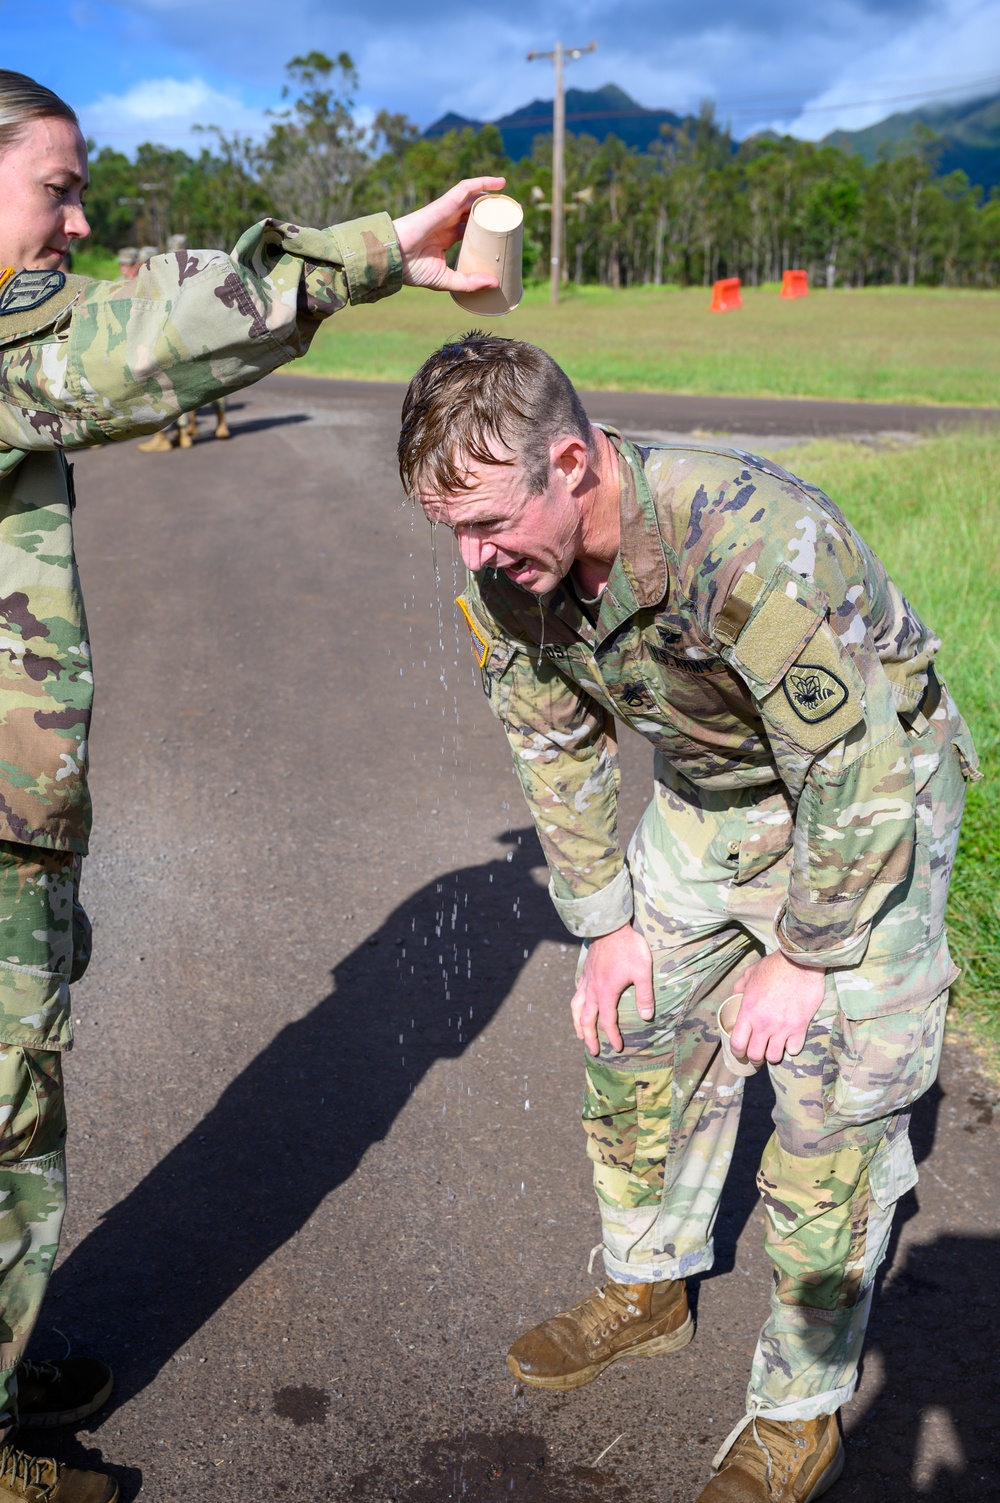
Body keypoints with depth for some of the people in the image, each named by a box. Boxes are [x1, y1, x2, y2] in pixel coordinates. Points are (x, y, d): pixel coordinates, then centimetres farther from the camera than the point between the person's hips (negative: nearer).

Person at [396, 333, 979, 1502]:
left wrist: (804, 960, -19)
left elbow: (858, 771, -29)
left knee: (831, 1104, -4)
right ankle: (648, 1287, 37)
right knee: (638, 1030, 13)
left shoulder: (753, 540, -39)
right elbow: (557, 750, -2)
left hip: (865, 790, -6)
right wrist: (607, 924, 1)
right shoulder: (506, 570, -17)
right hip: (705, 795, 7)